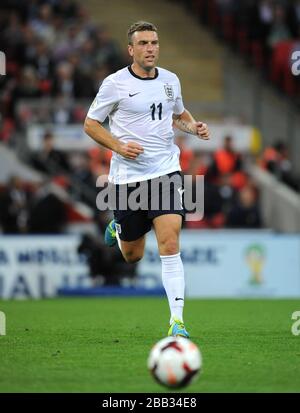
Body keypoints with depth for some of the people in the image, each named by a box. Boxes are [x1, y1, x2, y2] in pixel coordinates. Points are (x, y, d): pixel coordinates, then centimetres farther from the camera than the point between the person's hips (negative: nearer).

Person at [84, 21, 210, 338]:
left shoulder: (170, 80, 6)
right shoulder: (115, 83, -7)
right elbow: (90, 124, 0)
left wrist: (193, 127, 2)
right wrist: (119, 146, -16)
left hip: (166, 169, 2)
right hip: (128, 175, -2)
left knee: (169, 244, -15)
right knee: (133, 256, 10)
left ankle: (177, 320, -14)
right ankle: (117, 228, 48)